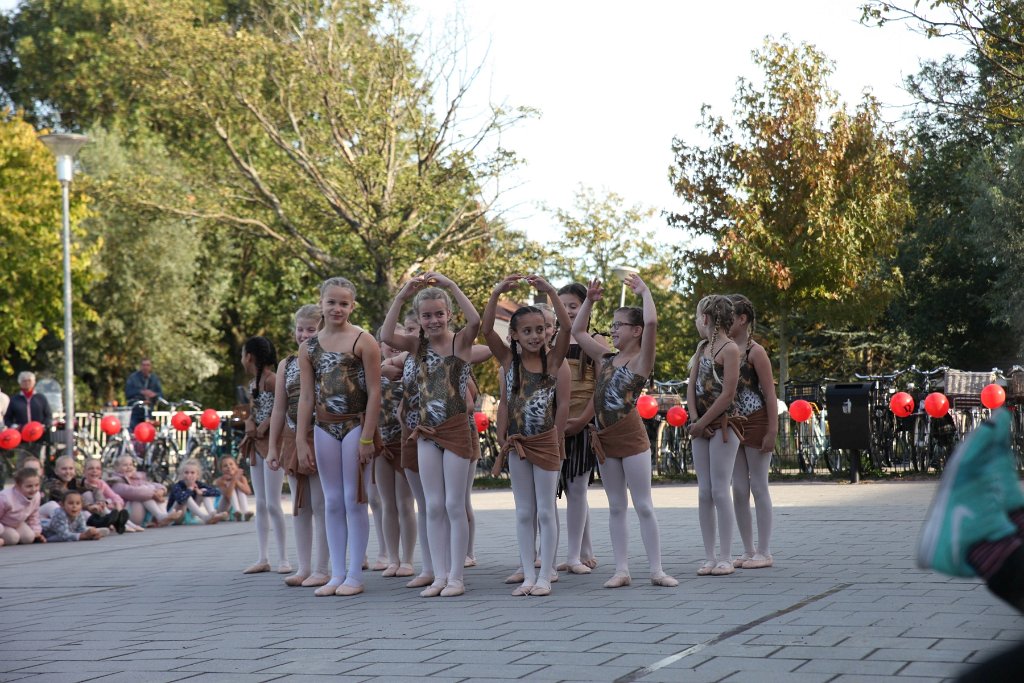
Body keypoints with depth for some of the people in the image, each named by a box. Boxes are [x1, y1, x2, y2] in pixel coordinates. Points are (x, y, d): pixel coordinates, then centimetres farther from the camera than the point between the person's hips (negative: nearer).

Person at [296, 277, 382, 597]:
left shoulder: (363, 341, -6)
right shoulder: (309, 347, 8)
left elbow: (374, 393, -8)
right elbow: (306, 396, 8)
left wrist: (367, 438, -13)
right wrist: (301, 439, 2)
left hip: (356, 426, -5)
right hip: (325, 428, 5)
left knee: (354, 500, -2)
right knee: (332, 502, 8)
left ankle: (355, 575, 5)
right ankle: (337, 574, 13)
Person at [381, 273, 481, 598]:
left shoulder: (460, 341, -5)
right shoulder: (419, 346, 6)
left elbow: (475, 321, -27)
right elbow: (386, 336, -12)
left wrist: (450, 286, -25)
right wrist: (401, 295, -17)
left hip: (457, 429, -4)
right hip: (427, 431, 5)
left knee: (454, 505, -1)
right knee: (434, 506, 6)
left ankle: (456, 576, 6)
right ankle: (440, 575, 11)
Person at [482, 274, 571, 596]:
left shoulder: (554, 360, -3)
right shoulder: (509, 361, 0)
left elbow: (566, 328, -18)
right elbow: (486, 330, -12)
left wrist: (551, 293, -25)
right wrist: (496, 293, -22)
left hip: (546, 443, -2)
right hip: (517, 444, 2)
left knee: (546, 512, 3)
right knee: (524, 513, 7)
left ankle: (545, 576, 7)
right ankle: (528, 576, 12)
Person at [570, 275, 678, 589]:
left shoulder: (641, 360, -6)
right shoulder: (607, 358, 13)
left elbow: (651, 321, -21)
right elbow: (577, 331, 21)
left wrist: (644, 291, -8)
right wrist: (590, 300, 15)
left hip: (631, 437, -6)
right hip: (605, 438, 6)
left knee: (643, 506, -2)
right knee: (616, 507, 7)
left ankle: (656, 569, 2)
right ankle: (621, 570, 10)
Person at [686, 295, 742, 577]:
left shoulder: (729, 349, -10)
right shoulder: (702, 348, 14)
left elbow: (727, 394, -16)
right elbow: (691, 387, 9)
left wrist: (702, 422, -12)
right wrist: (694, 420, -5)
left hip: (723, 425, -8)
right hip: (701, 427, 8)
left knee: (720, 491, -7)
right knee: (704, 493, 6)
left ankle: (725, 558, -2)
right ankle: (709, 557, 9)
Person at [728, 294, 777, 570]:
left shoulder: (755, 351, -10)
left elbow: (770, 394, -12)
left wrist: (772, 431, -17)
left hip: (755, 424, -7)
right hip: (733, 426, 7)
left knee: (758, 488, -2)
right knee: (739, 490, 8)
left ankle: (764, 552, 4)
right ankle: (748, 551, 15)